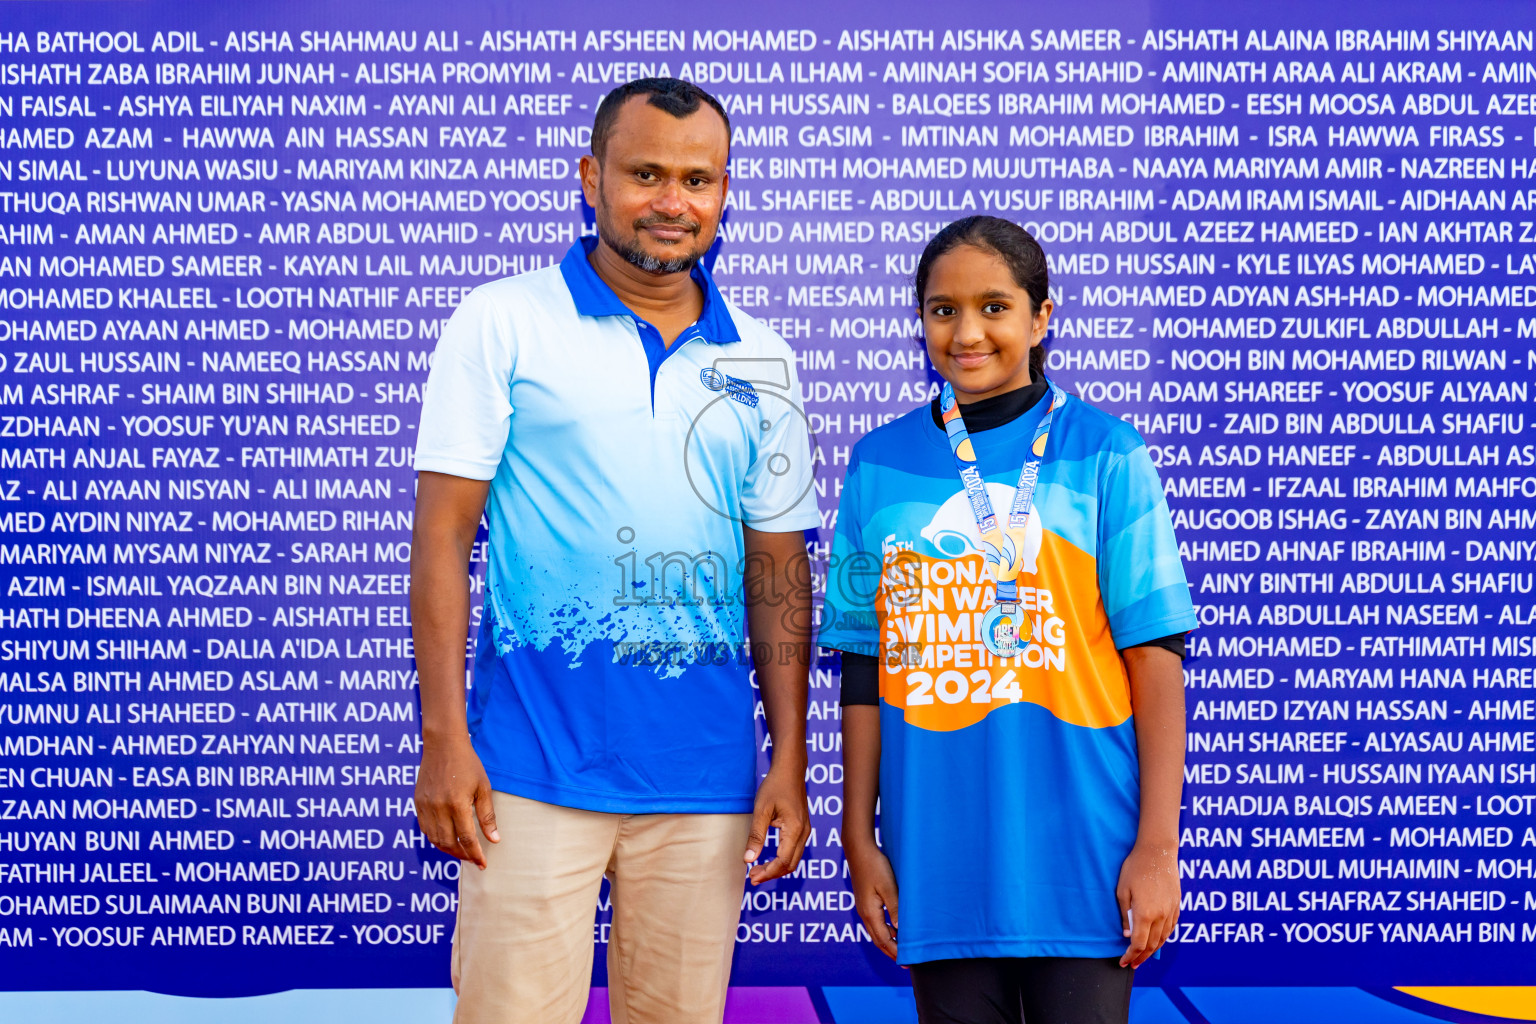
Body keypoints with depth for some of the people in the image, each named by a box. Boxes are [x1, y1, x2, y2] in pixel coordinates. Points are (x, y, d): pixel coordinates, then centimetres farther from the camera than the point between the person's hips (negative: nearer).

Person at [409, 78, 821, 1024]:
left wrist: (791, 761, 6)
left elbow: (778, 568, 12)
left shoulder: (760, 363, 11)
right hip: (536, 768, -3)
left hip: (706, 776, 4)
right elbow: (443, 531, -2)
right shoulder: (503, 323, 1)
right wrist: (444, 742, -9)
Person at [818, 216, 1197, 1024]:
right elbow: (864, 666, 8)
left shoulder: (1103, 455, -1)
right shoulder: (881, 465, 6)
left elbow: (1155, 657, -4)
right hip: (939, 863, 2)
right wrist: (859, 839, 6)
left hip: (1078, 856, -2)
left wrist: (1157, 845, -7)